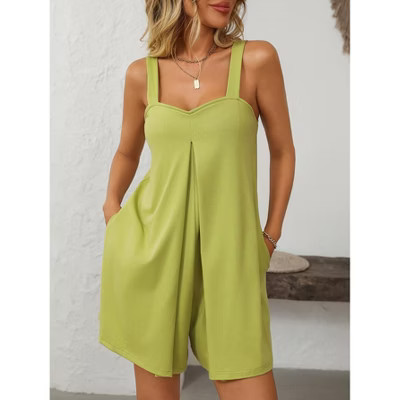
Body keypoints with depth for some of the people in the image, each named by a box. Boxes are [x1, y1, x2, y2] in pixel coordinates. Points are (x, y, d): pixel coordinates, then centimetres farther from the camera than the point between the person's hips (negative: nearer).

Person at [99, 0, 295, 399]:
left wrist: (270, 237, 6)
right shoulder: (142, 74, 3)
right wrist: (112, 210, 8)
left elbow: (282, 152, 5)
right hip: (151, 255, 2)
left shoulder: (258, 59, -3)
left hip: (229, 261, -1)